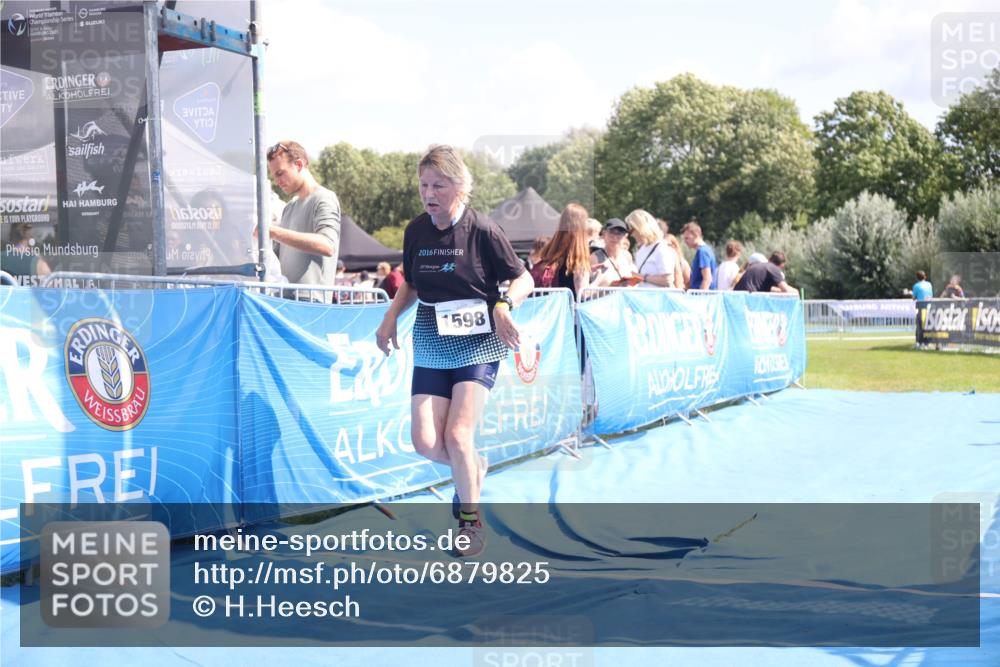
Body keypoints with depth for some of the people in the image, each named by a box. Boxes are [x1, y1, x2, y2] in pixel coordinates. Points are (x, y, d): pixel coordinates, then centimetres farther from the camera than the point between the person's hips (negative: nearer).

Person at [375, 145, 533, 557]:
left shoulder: (482, 230, -10)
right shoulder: (416, 231, 3)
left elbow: (523, 279, -3)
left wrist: (504, 306, -22)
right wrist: (390, 318, 3)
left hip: (477, 343, -4)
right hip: (431, 345, 5)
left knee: (457, 435, -15)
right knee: (425, 441, -5)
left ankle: (471, 520, 9)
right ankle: (474, 469, 29)